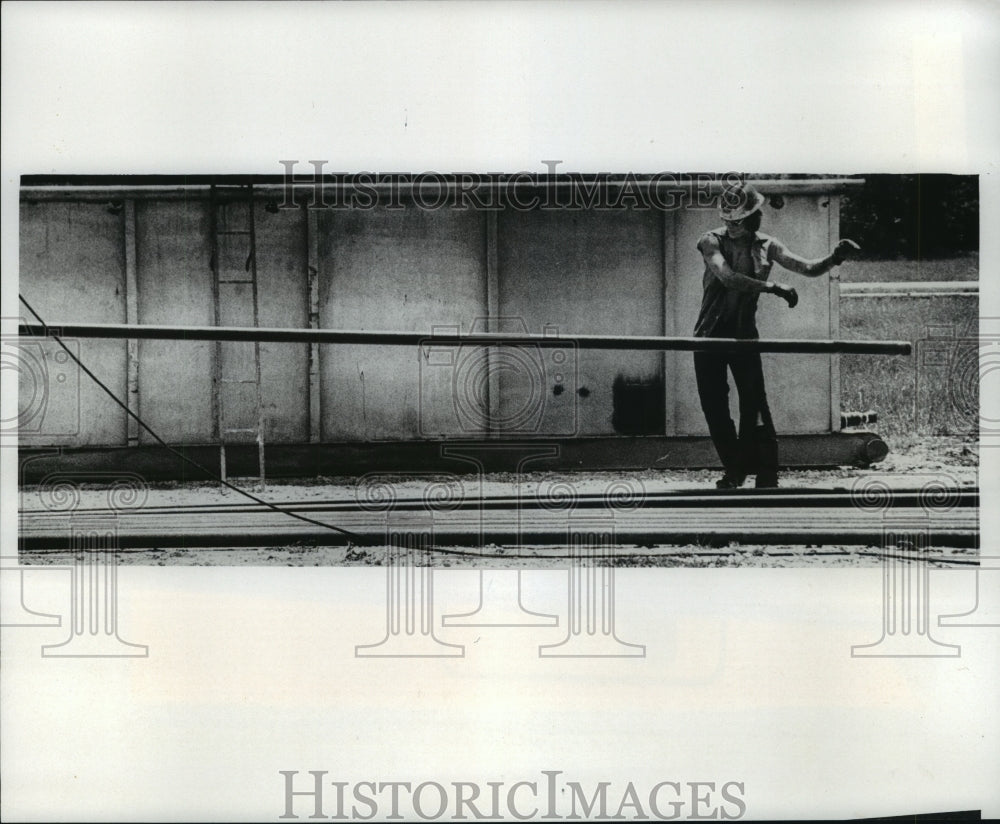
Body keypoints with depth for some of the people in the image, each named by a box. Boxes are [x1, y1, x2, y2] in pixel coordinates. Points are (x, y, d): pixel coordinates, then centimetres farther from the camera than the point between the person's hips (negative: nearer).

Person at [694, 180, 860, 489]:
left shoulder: (766, 246, 2)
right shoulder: (712, 241, -6)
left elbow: (807, 268, -4)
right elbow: (727, 277, -22)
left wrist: (834, 259, -24)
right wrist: (772, 287, -26)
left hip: (744, 335, 1)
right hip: (710, 336, -1)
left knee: (754, 403, -9)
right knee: (714, 405, 2)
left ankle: (766, 474, -5)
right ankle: (733, 470, 17)